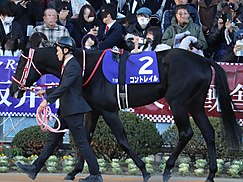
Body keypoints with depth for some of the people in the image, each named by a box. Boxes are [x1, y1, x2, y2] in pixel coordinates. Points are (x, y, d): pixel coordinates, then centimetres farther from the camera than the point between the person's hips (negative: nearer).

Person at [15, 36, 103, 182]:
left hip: (73, 110, -11)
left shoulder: (73, 66, -15)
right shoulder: (68, 65, 17)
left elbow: (64, 87, -26)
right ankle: (35, 168, 18)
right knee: (52, 139, 13)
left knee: (82, 143, -7)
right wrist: (46, 92, 26)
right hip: (66, 111, 11)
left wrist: (48, 100, -28)